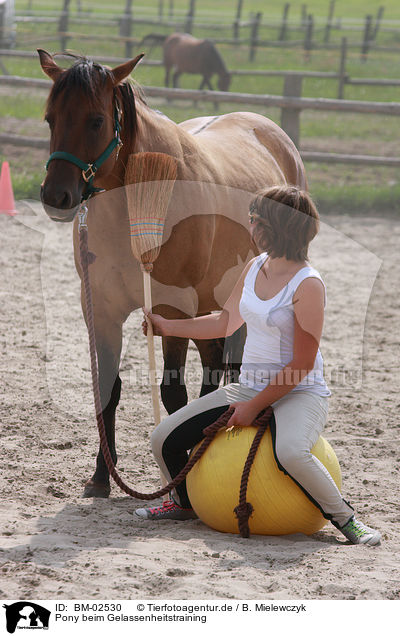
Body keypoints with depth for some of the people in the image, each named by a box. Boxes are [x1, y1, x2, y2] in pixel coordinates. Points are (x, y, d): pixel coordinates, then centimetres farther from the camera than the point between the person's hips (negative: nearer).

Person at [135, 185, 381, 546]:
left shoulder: (308, 285, -18)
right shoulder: (255, 268, 7)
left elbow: (302, 364, -18)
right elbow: (225, 324, 23)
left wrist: (255, 407, -17)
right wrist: (166, 326, 21)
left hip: (300, 394, -8)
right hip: (249, 389, 8)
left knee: (289, 452, -41)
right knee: (165, 439, 0)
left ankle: (345, 518, -17)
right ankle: (186, 503, 31)